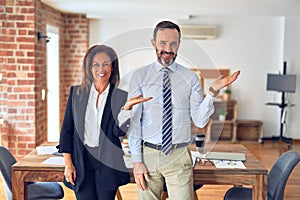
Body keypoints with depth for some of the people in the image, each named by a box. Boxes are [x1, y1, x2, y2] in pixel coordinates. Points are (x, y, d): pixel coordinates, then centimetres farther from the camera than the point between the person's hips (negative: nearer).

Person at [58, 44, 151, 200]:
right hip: (81, 162, 1)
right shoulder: (76, 92, 5)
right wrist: (68, 163, 1)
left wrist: (127, 107, -21)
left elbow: (119, 131, -7)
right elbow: (67, 129, 6)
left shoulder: (121, 96, 1)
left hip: (108, 163, -1)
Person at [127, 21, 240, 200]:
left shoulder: (191, 78, 1)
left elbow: (200, 121, -3)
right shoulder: (140, 76, 1)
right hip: (148, 153, 0)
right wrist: (137, 160, -5)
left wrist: (213, 92, -17)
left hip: (179, 157, 0)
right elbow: (133, 121, -1)